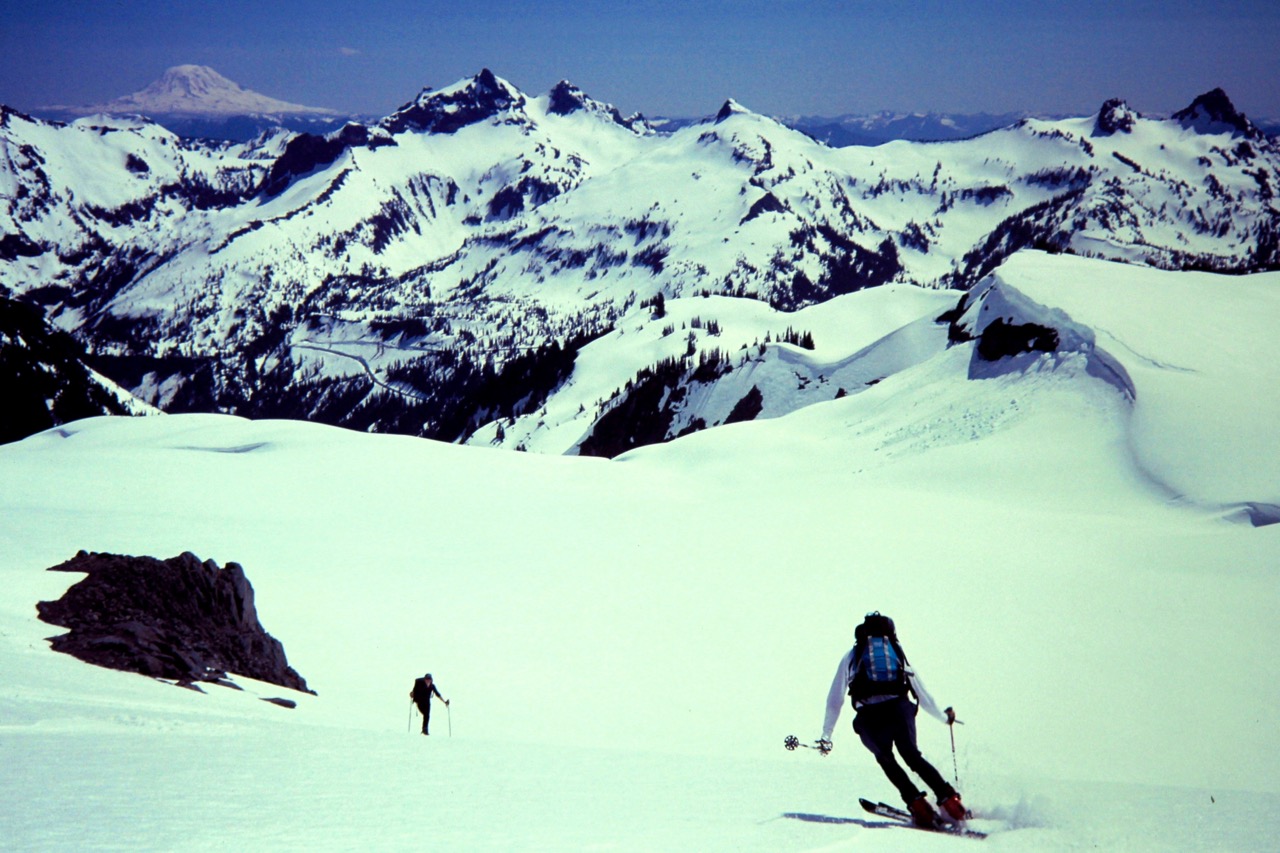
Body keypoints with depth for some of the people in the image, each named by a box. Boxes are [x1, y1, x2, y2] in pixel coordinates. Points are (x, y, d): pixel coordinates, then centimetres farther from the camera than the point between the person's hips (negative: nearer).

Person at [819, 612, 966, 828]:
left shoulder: (852, 656, 22)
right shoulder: (897, 652, 25)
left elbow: (835, 700, 18)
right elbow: (922, 695, 31)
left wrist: (826, 734, 25)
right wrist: (944, 717, 46)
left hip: (869, 718, -1)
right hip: (900, 710, 1)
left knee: (886, 760, 21)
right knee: (912, 756, 18)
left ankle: (917, 803, 5)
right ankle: (948, 798, 0)